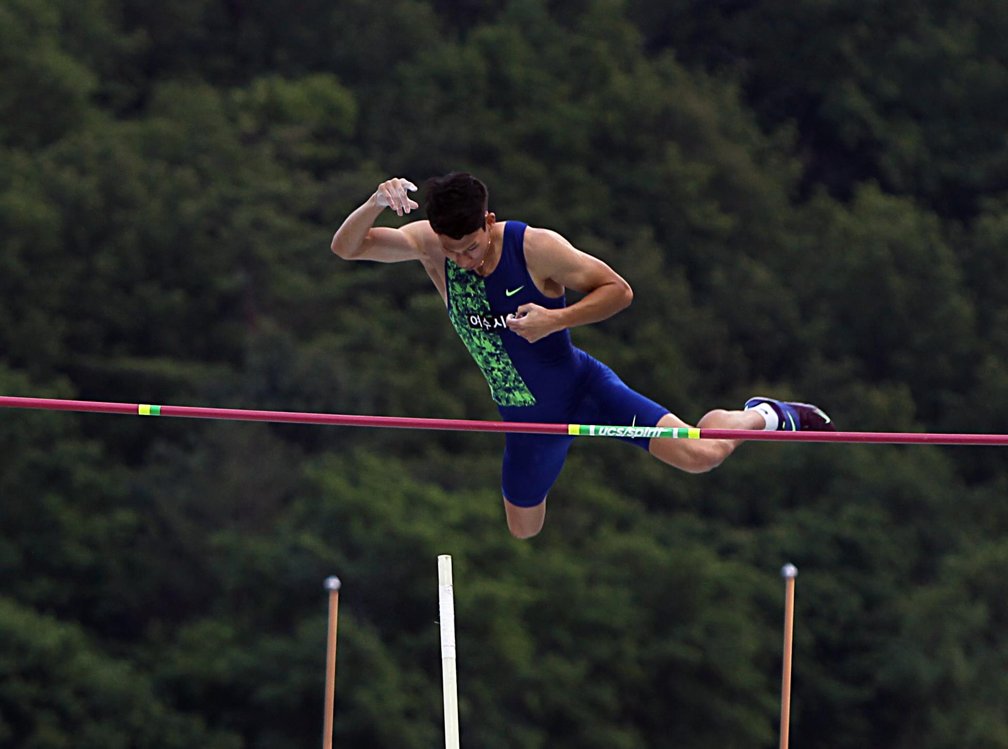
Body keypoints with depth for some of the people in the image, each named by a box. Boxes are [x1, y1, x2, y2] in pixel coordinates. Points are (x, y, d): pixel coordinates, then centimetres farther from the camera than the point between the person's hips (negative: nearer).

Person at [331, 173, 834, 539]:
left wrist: (554, 320, -32)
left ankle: (764, 416, 19)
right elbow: (346, 247, -20)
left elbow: (619, 290, -17)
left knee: (699, 456, -15)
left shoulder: (537, 249, -25)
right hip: (524, 418, 4)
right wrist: (376, 203, -40)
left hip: (583, 389, -4)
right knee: (524, 536, 17)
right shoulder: (428, 245, -16)